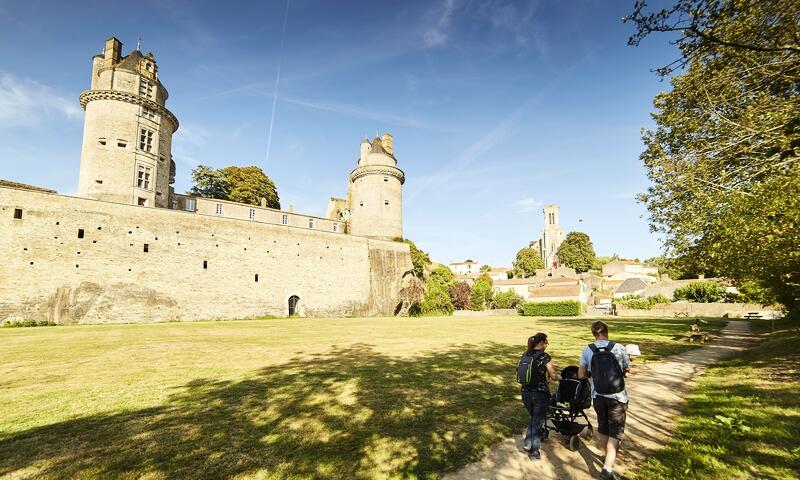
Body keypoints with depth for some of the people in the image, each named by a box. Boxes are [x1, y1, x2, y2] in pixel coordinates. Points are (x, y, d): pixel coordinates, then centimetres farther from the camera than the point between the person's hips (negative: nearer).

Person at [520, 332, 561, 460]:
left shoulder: (525, 354, 3)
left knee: (533, 418, 26)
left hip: (526, 393, 5)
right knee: (538, 422, 10)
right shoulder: (544, 356, -14)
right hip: (540, 394, -5)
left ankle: (527, 444, 20)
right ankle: (534, 452, 19)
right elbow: (553, 376, -8)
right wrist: (561, 377, 13)